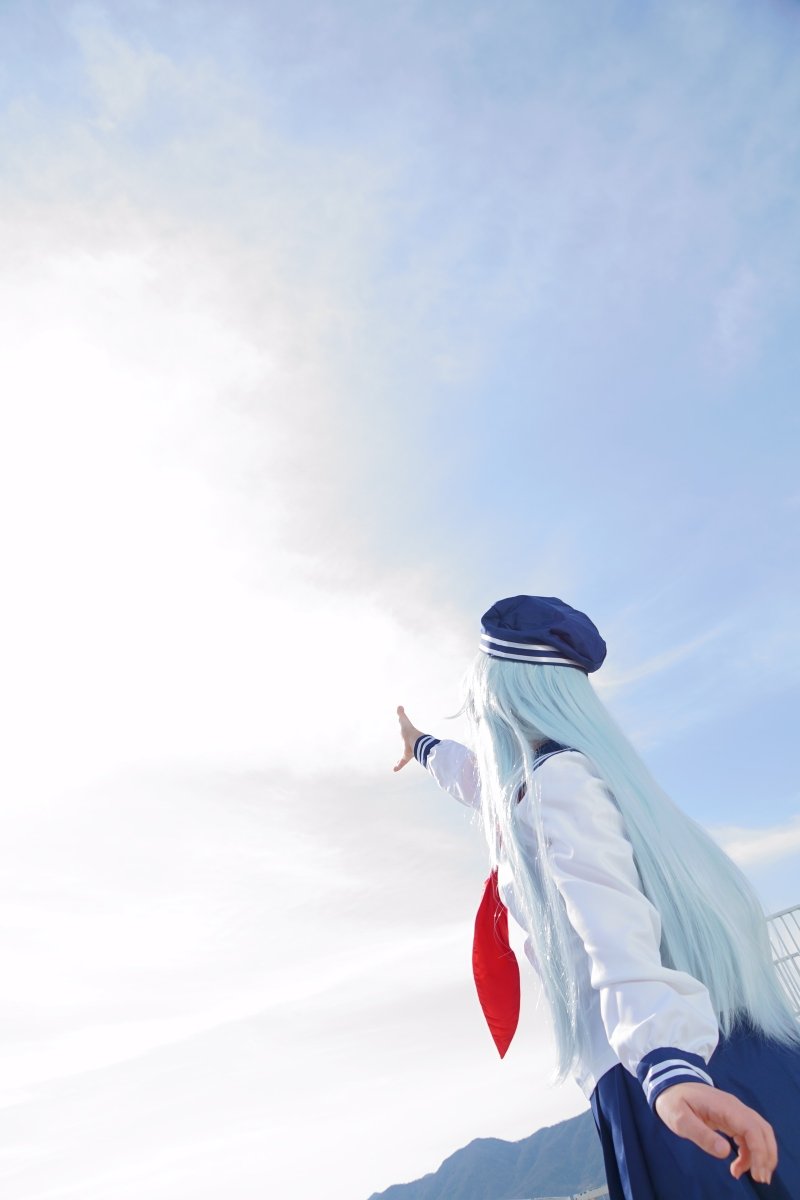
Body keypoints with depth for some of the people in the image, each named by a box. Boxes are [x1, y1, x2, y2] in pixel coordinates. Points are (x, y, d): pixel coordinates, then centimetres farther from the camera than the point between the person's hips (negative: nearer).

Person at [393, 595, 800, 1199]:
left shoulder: (556, 778, -17)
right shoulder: (539, 781, 12)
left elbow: (611, 921, -32)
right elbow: (482, 778, 33)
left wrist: (667, 1061, -44)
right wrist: (423, 746, 50)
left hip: (683, 1069, -9)